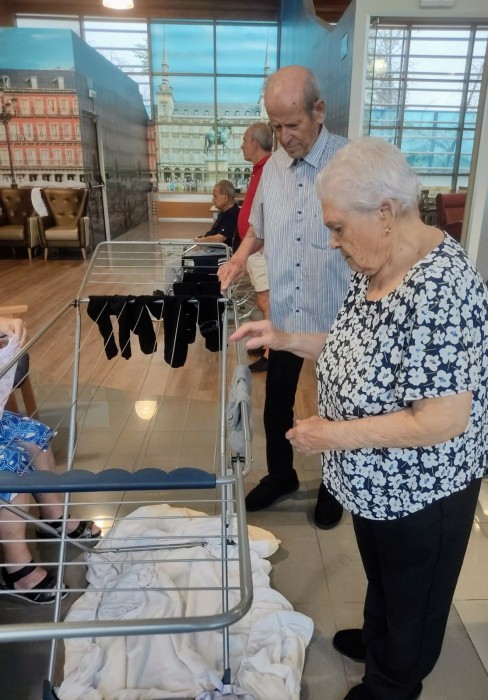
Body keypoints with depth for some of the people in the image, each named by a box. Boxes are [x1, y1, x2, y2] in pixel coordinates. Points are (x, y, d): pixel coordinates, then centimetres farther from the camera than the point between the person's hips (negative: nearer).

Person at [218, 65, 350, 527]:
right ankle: (280, 475, 43)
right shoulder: (273, 166, 4)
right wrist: (240, 256, -2)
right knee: (276, 403, 18)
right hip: (284, 316, 5)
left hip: (338, 318, -4)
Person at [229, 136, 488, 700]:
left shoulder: (440, 288, -32)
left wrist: (337, 434, -26)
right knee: (380, 571, 31)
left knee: (413, 590, 21)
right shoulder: (374, 267, -5)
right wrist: (287, 340, -3)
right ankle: (376, 638, 59)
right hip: (374, 479, 8)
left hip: (421, 488, -8)